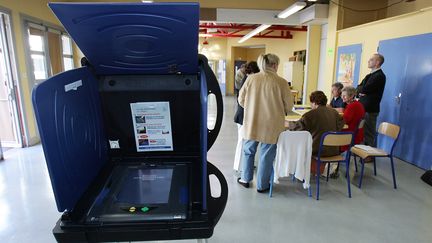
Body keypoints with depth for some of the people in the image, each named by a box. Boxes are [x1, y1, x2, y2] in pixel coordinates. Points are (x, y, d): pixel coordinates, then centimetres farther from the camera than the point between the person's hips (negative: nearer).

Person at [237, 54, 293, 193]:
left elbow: (241, 100, 3)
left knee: (248, 151, 21)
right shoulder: (281, 82, -10)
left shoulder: (251, 79, -4)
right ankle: (262, 185, 25)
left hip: (251, 123, 2)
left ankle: (245, 179, 34)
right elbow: (288, 106, -4)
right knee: (266, 155, 12)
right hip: (271, 125, -2)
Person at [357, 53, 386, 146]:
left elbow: (364, 89, -21)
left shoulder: (379, 76, -12)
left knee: (368, 136, -2)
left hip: (370, 110, -9)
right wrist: (360, 92, -7)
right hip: (363, 108, 9)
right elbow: (359, 89, 15)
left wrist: (360, 89, 0)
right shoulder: (370, 75, 18)